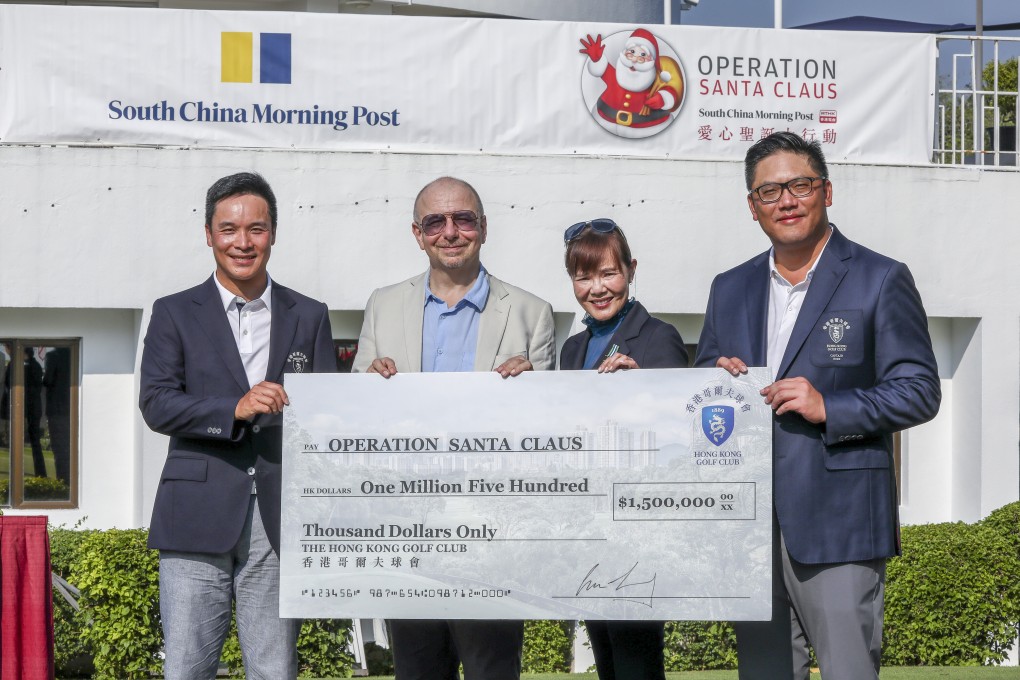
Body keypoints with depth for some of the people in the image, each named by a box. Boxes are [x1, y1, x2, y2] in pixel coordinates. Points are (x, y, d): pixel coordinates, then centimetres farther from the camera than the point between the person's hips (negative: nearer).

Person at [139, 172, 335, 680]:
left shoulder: (309, 317, 13)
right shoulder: (174, 314, 8)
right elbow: (155, 404, -1)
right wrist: (235, 409, -17)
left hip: (279, 518, 1)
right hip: (199, 518, -1)